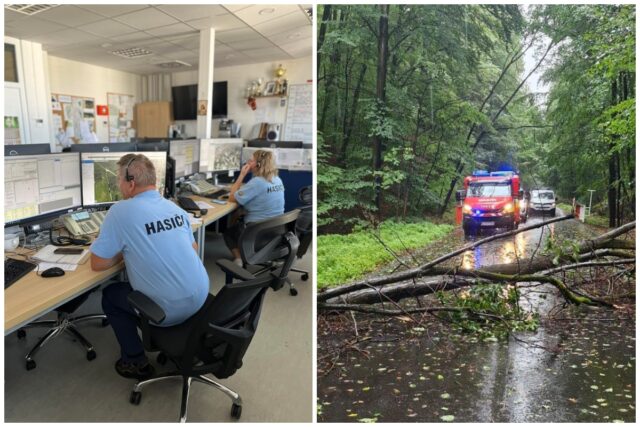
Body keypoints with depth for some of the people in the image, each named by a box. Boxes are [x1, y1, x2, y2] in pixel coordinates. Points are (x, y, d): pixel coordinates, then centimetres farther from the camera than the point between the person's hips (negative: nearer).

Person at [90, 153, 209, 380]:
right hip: (200, 296, 6)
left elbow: (97, 264, -8)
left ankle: (136, 362, 26)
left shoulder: (121, 211, -15)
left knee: (110, 295, 21)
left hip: (169, 310, -6)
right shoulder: (175, 207, 4)